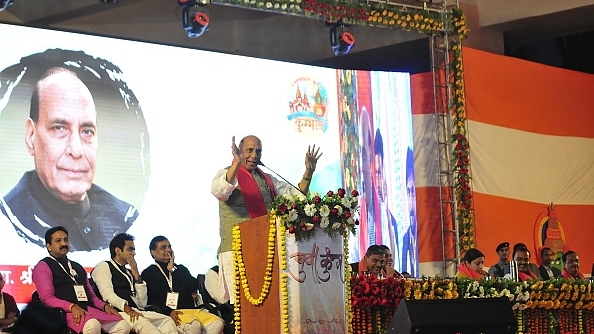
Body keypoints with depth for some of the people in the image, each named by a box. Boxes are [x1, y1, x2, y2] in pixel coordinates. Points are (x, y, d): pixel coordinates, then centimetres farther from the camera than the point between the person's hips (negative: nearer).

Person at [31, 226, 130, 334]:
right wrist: (72, 307, -21)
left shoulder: (77, 267, 29)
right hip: (65, 312, -7)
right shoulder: (43, 267, 7)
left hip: (89, 309, 7)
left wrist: (104, 306, 6)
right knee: (93, 325, -40)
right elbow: (47, 298, -6)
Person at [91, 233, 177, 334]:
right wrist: (127, 309, -26)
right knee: (141, 322, -38)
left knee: (168, 321, -20)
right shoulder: (103, 267, 9)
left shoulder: (129, 272, 29)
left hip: (136, 312, 7)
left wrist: (136, 275, 10)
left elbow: (142, 303, 18)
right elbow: (107, 294, -10)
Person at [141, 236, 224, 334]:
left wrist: (173, 270, 7)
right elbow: (150, 300, -2)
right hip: (168, 313, -5)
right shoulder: (148, 273, 12)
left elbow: (194, 286, 9)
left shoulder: (181, 269, 28)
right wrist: (169, 312, -17)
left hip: (190, 309, 5)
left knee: (217, 323, -24)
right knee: (193, 325, -37)